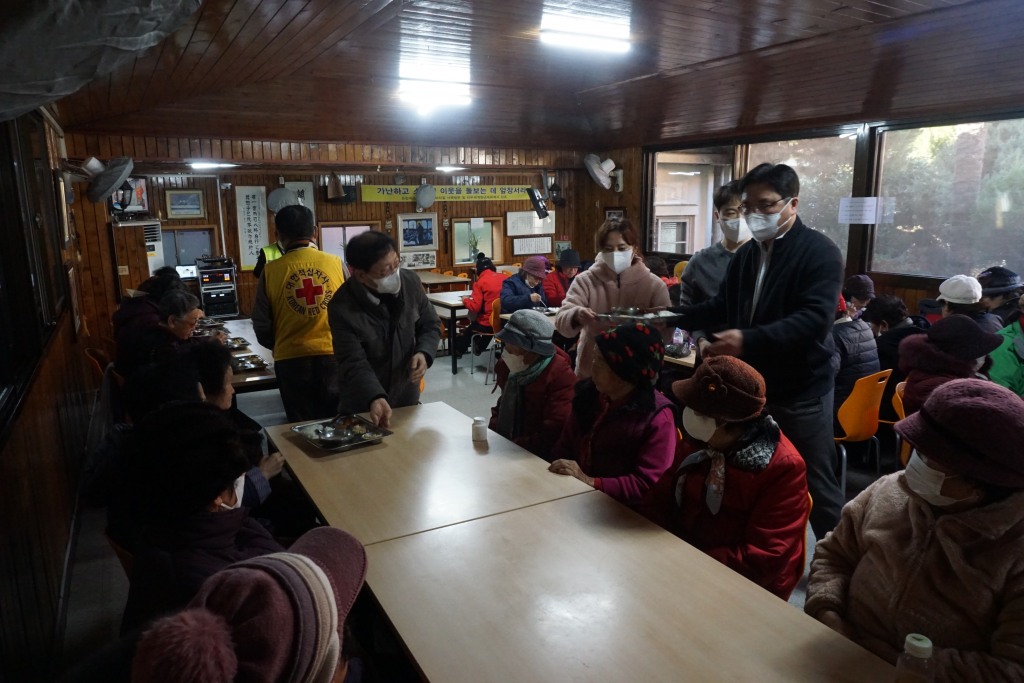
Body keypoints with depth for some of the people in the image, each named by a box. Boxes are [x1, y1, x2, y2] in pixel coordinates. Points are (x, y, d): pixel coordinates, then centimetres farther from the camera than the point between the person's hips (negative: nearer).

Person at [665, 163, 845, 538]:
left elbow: (814, 319, -25)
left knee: (817, 487, 6)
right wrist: (674, 316, -2)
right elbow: (723, 307, 16)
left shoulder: (820, 252, -12)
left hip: (800, 393, -6)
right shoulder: (746, 253, 11)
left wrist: (749, 340, -37)